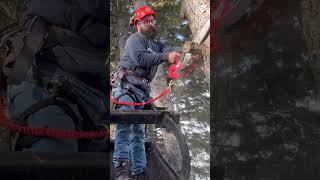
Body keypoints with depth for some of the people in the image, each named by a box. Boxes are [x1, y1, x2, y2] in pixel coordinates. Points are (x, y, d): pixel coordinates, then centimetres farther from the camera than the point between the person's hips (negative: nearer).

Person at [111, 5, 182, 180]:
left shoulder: (156, 44, 25)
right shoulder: (135, 39, 1)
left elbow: (168, 51, 5)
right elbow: (141, 58, -18)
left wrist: (175, 54, -20)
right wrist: (166, 57, -26)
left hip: (142, 90, 8)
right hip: (126, 84, -8)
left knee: (139, 130, 9)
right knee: (125, 123, -22)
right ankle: (120, 164, -29)